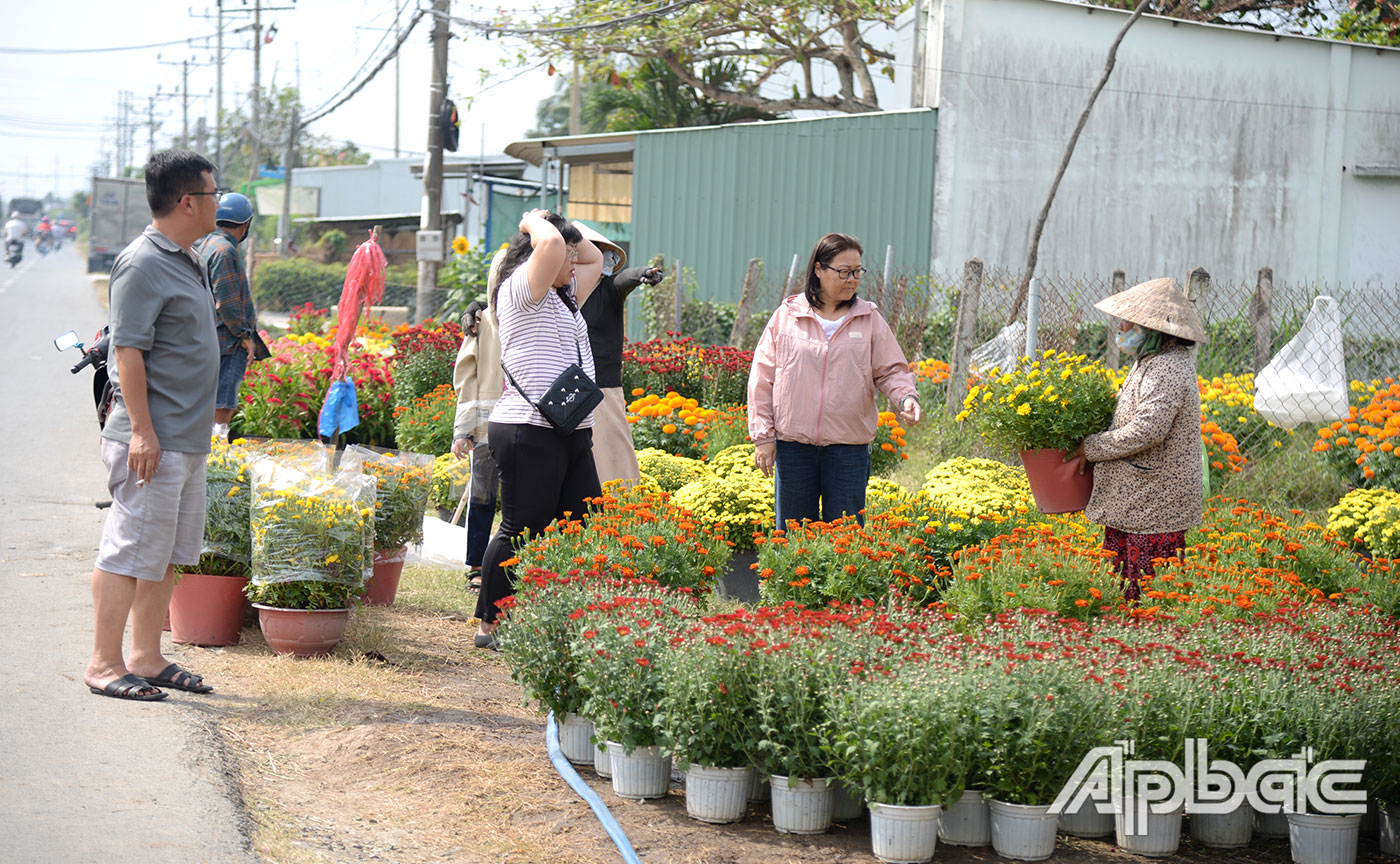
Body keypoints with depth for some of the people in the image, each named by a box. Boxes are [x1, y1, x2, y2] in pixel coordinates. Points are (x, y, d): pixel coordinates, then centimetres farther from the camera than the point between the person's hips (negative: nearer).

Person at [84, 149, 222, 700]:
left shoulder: (186, 262, 16)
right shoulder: (143, 264, -14)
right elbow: (128, 350, -18)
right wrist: (142, 429, -22)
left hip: (187, 441, 10)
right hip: (153, 441, -10)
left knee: (166, 554, 13)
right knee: (130, 550, -5)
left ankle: (146, 657, 21)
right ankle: (104, 664, 1)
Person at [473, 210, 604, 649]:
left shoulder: (563, 295, 22)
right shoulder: (522, 289, -5)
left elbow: (595, 260, 36)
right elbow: (550, 244, -23)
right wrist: (534, 222, -1)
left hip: (572, 433, 9)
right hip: (529, 432, -9)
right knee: (523, 531, -5)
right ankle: (490, 625, 4)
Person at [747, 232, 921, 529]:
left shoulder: (869, 319, 5)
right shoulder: (786, 316, 2)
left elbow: (891, 370, 8)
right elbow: (762, 379, 4)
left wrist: (906, 397, -15)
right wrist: (762, 436, 0)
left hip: (848, 447, 0)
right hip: (793, 444, 0)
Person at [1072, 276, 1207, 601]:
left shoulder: (1167, 371, -19)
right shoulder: (1151, 363, 16)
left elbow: (1147, 430, -28)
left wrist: (1091, 447, -17)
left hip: (1154, 506, -10)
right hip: (1132, 502, 10)